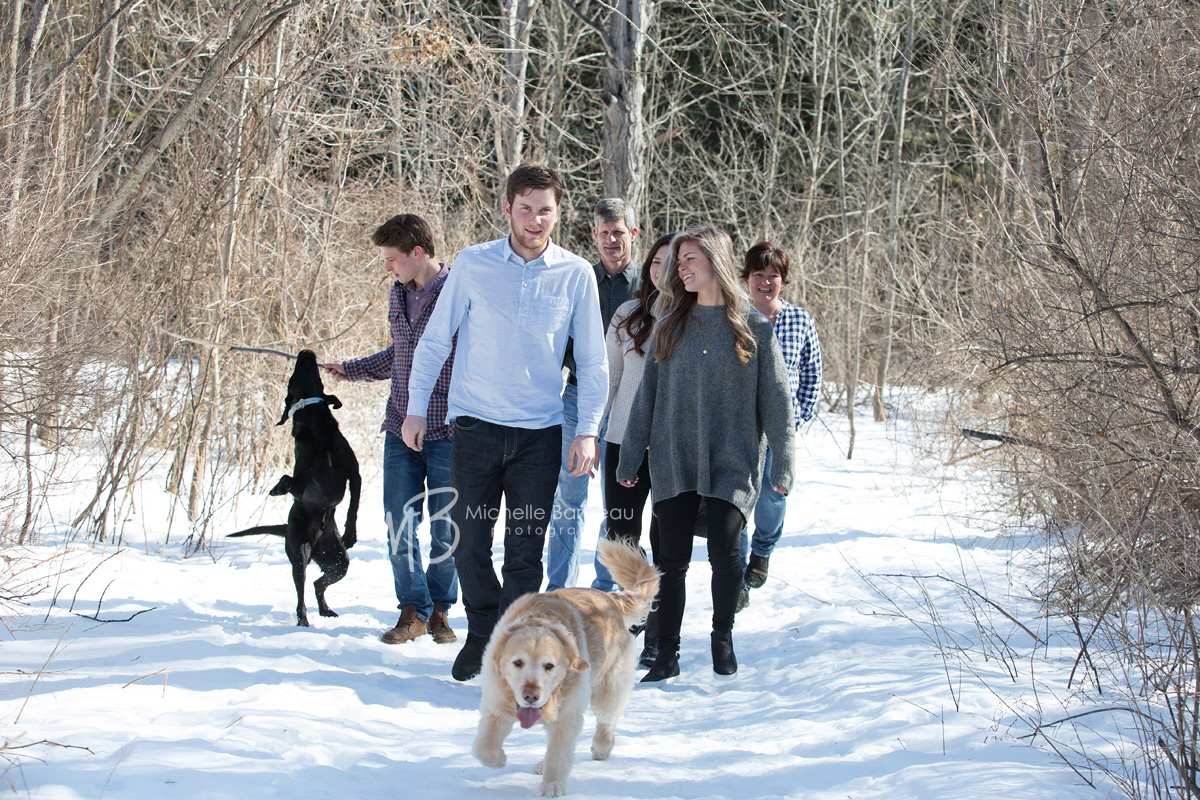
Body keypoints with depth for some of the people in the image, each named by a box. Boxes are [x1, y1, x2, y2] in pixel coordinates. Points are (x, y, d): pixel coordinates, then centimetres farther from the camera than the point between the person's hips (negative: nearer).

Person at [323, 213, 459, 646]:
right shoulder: (398, 295, 12)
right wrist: (349, 368, 15)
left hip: (447, 431, -6)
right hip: (401, 428, 6)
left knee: (445, 527, 2)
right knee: (400, 524, 2)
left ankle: (440, 609, 18)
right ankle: (413, 610, 12)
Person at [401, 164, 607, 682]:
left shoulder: (576, 275, 1)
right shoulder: (473, 265, 1)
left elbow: (592, 362, 5)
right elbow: (435, 339, 7)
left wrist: (587, 431, -3)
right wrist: (416, 407, 4)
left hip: (540, 432, 0)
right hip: (476, 425, 0)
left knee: (525, 553, 0)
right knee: (468, 542, 4)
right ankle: (482, 633, 25)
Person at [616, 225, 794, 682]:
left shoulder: (753, 327, 1)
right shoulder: (671, 323, 9)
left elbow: (775, 399, 1)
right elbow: (648, 392, 11)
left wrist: (781, 465, -2)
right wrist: (629, 456, 8)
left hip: (732, 463, -3)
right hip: (673, 461, 3)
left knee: (724, 550, -13)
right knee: (672, 559, 2)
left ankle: (723, 636, 11)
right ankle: (667, 655, 11)